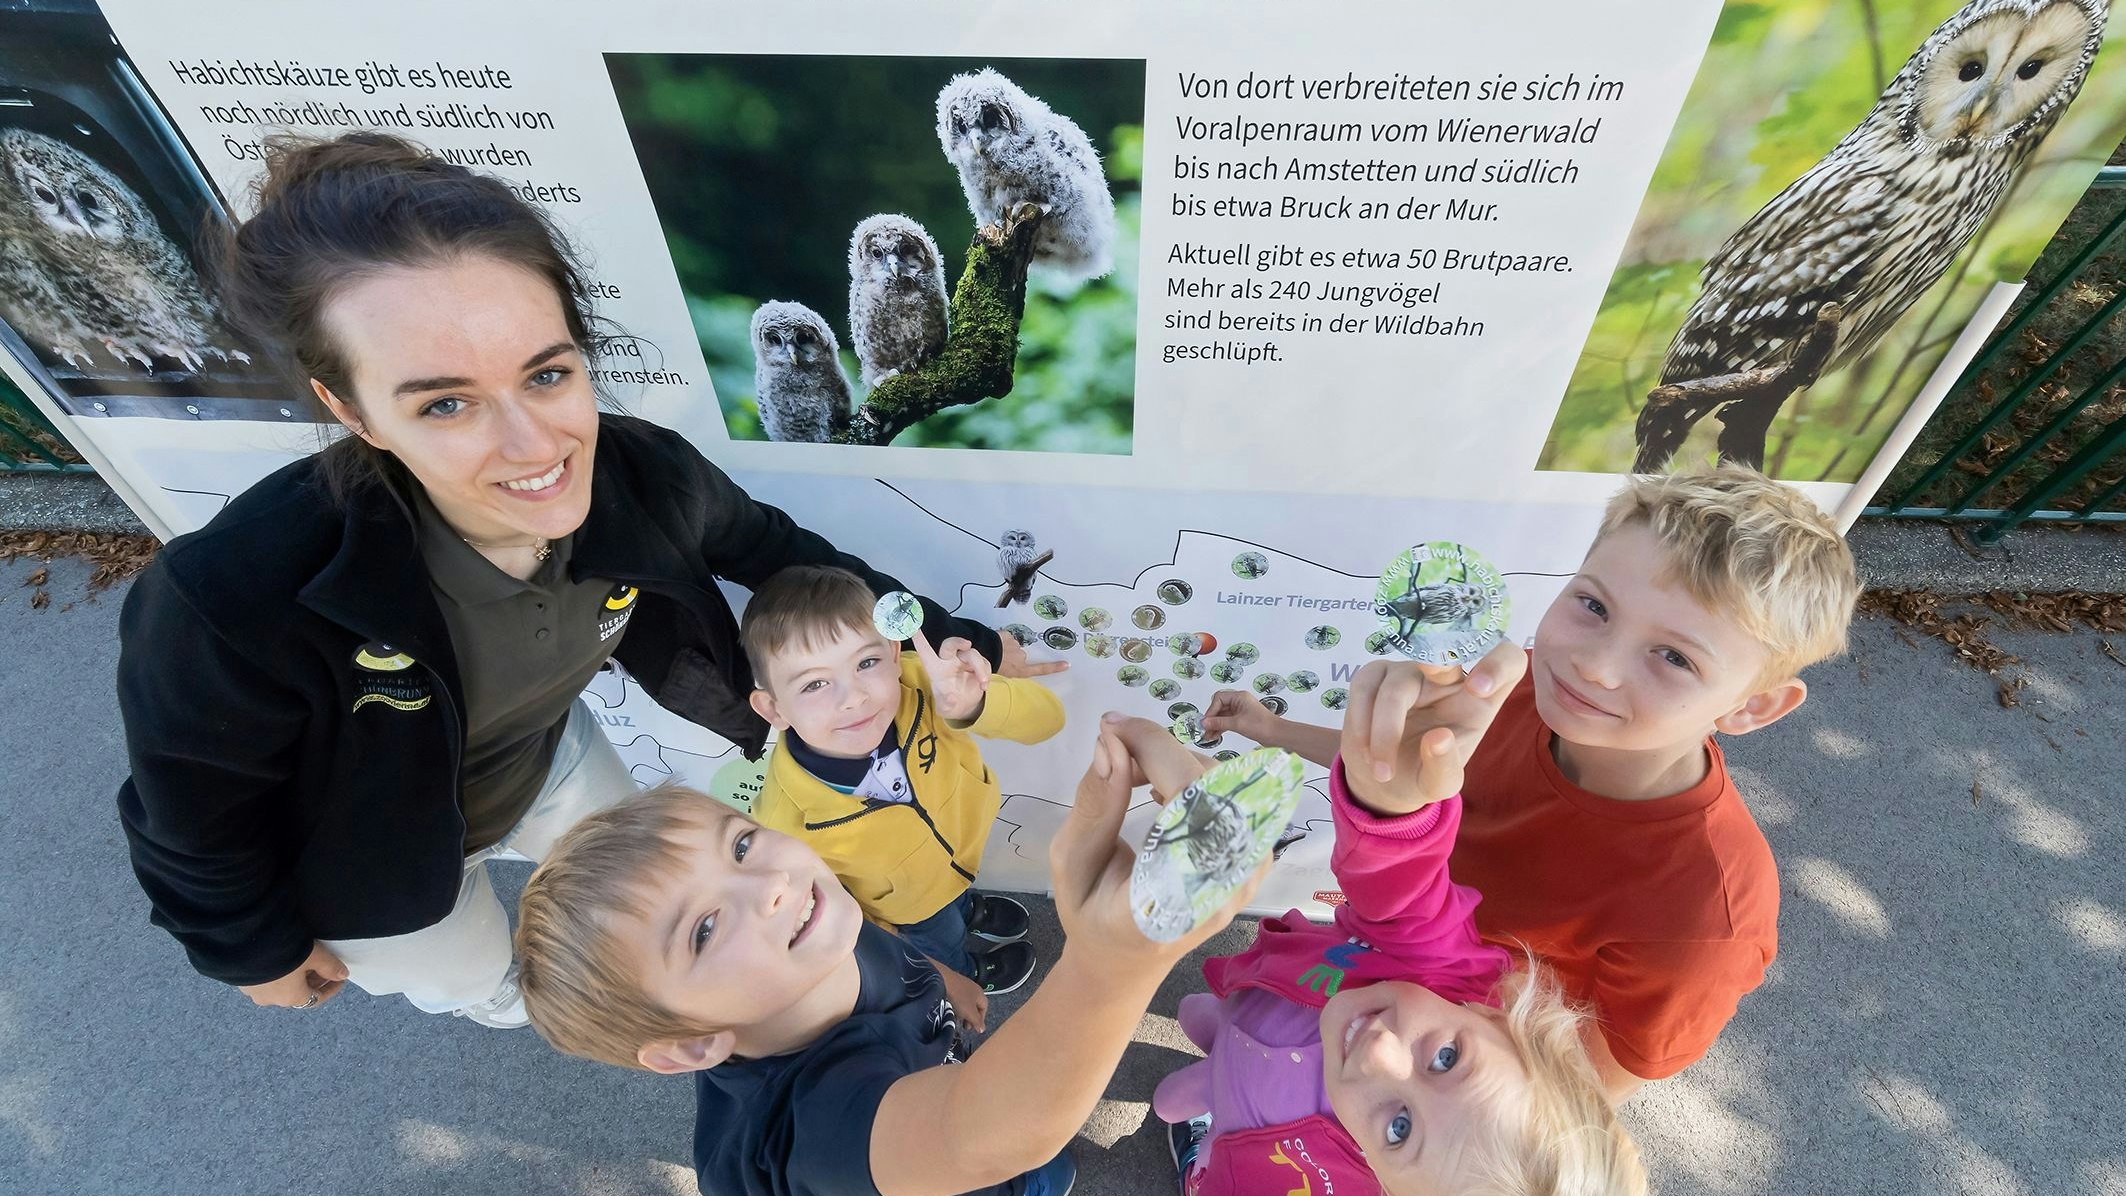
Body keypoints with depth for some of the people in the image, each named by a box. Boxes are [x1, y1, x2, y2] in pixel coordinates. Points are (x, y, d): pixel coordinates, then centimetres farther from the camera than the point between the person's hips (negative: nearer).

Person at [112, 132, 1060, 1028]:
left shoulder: (644, 479, -33)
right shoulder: (239, 600, -43)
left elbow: (776, 551, -13)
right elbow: (194, 825, -22)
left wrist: (958, 640, -8)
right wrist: (260, 953, -4)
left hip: (546, 762, 3)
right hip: (364, 850, -2)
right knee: (481, 983, 27)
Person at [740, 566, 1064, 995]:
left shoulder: (919, 685, -39)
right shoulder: (788, 819, -41)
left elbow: (1046, 718, -33)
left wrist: (974, 705, -55)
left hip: (965, 831, 2)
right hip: (908, 904, -2)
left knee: (959, 889, 38)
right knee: (943, 945, 32)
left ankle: (969, 909, 72)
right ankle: (967, 973, 67)